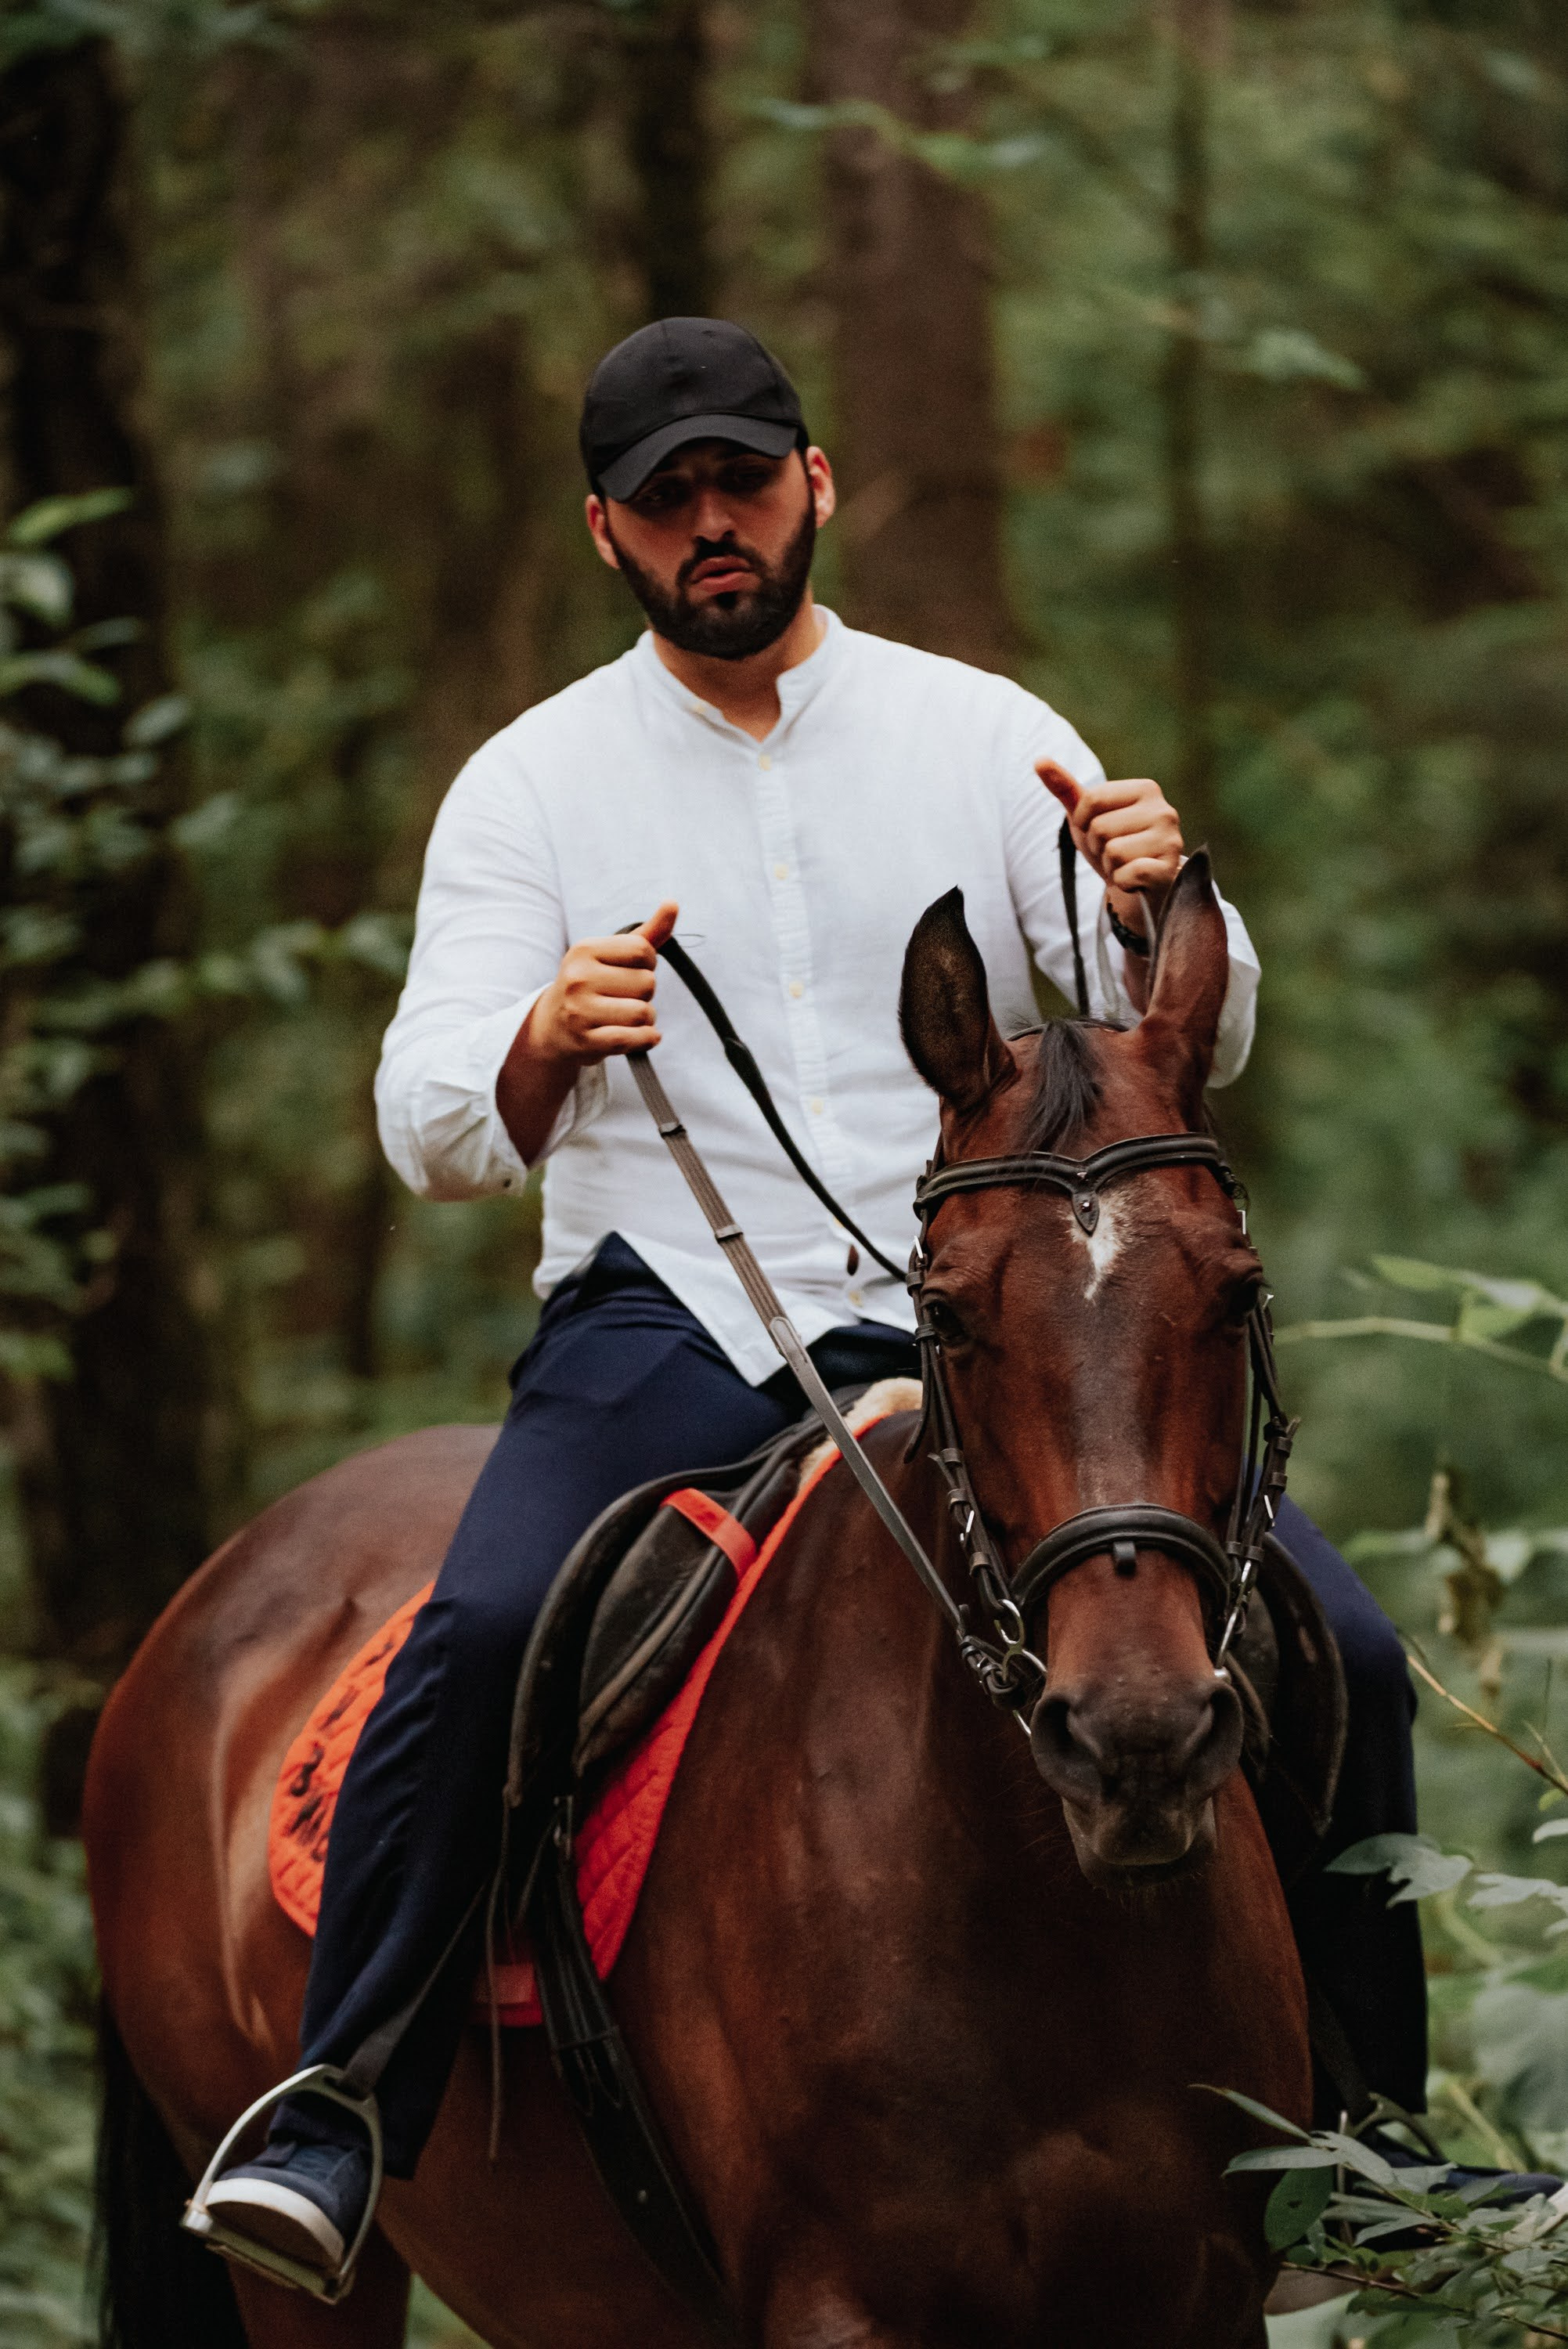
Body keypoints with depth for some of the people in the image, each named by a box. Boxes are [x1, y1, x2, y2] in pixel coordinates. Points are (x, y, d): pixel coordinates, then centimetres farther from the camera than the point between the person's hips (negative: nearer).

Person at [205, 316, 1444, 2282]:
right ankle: (327, 2134, -26)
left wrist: (1154, 911, -18)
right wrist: (545, 1045, -23)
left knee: (1334, 1655, -14)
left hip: (968, 1318, 2)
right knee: (482, 1636, -32)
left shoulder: (983, 736, 11)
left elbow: (1182, 1053, 5)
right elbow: (433, 1136, 1)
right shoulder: (532, 782, 9)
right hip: (664, 1326, -1)